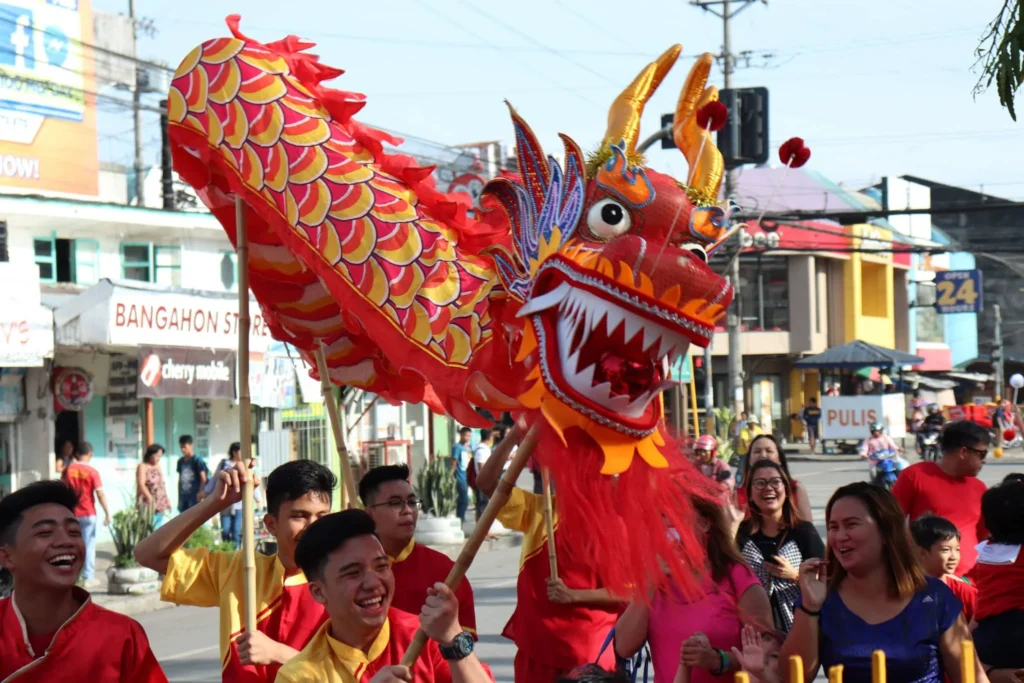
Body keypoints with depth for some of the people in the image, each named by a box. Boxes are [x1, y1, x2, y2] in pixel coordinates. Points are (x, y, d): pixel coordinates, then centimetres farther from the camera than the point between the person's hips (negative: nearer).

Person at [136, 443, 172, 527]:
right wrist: (150, 499, -24)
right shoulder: (142, 467, -5)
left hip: (160, 504, 7)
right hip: (147, 504, -7)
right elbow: (141, 485, -15)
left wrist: (167, 500, 15)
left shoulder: (158, 466, 16)